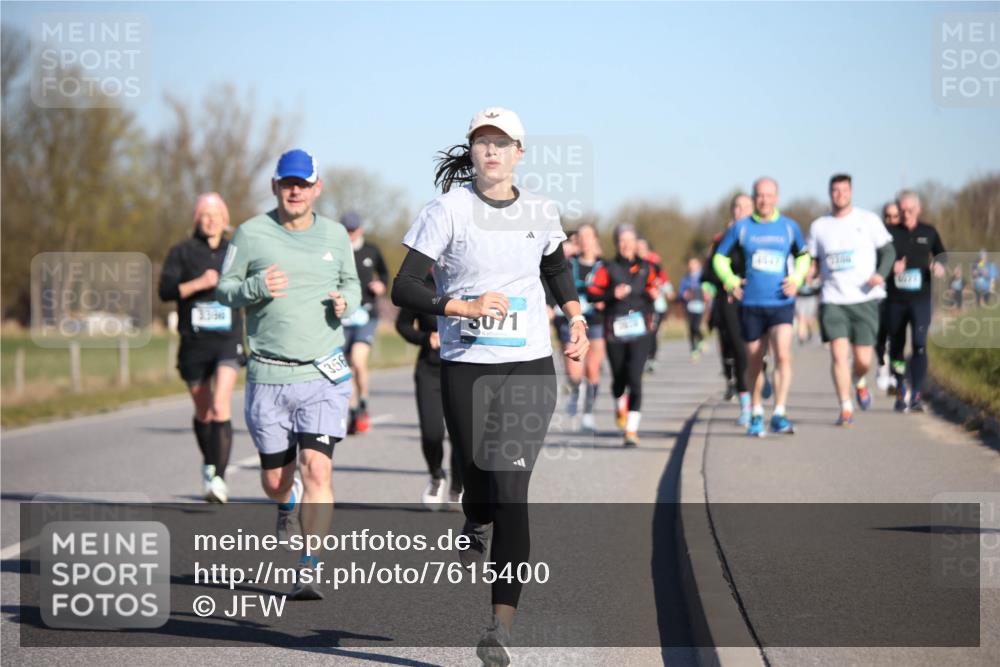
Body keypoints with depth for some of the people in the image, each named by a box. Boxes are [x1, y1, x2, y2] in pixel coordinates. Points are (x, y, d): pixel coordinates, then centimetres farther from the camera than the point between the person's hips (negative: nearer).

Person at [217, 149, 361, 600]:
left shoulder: (335, 235, 8)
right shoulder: (251, 234, 0)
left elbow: (351, 282, 22)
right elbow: (224, 289, 5)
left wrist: (346, 302, -1)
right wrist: (256, 287, -16)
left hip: (324, 375, 0)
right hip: (268, 376, 0)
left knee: (317, 469, -15)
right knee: (274, 482, 7)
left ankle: (309, 570, -9)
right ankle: (288, 504, 45)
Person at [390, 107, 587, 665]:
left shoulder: (541, 213, 6)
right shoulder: (449, 210, -5)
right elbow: (405, 289, -8)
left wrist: (576, 317, 14)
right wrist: (465, 307, -20)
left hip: (530, 368, 1)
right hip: (466, 368, -1)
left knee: (512, 492, -10)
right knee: (482, 478, 9)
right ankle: (476, 524, 49)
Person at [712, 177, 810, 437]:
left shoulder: (789, 227, 5)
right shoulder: (741, 227, 2)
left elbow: (803, 256, 20)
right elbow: (720, 257, 10)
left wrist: (796, 279, 2)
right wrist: (730, 280, -6)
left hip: (781, 303, 0)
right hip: (751, 304, 1)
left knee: (783, 355, -19)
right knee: (754, 362, 9)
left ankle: (779, 415, -17)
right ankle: (756, 414, 27)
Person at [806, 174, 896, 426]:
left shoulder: (868, 220, 4)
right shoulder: (818, 226, 8)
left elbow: (888, 250, 6)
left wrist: (881, 274, -13)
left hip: (865, 299, -1)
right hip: (833, 299, 1)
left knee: (863, 359, -1)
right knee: (838, 353, -14)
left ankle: (859, 382, 35)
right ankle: (846, 409, -6)